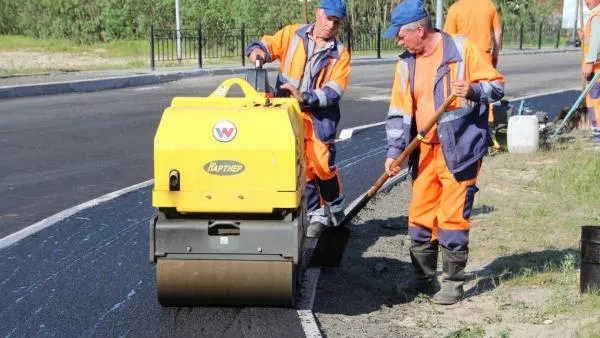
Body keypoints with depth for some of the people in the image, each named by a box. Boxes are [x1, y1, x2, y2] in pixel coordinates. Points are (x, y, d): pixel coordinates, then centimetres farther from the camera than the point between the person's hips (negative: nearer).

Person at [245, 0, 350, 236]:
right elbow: (267, 45, 5)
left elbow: (334, 92, -10)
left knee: (323, 165, -6)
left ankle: (334, 208, 21)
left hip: (319, 118, -1)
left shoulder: (340, 54, -1)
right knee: (303, 168, 5)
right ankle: (317, 215, 18)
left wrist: (305, 97, -24)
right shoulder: (292, 35, 3)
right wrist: (257, 50, -20)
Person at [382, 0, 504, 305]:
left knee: (453, 218, -4)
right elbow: (399, 112, 9)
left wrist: (473, 90, -25)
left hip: (460, 151, -6)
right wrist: (394, 151, 0)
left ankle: (453, 282, 8)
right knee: (420, 216, 10)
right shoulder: (406, 64, 6)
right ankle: (423, 277, 24)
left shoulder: (462, 49, -8)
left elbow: (497, 85, -5)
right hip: (425, 151, 6)